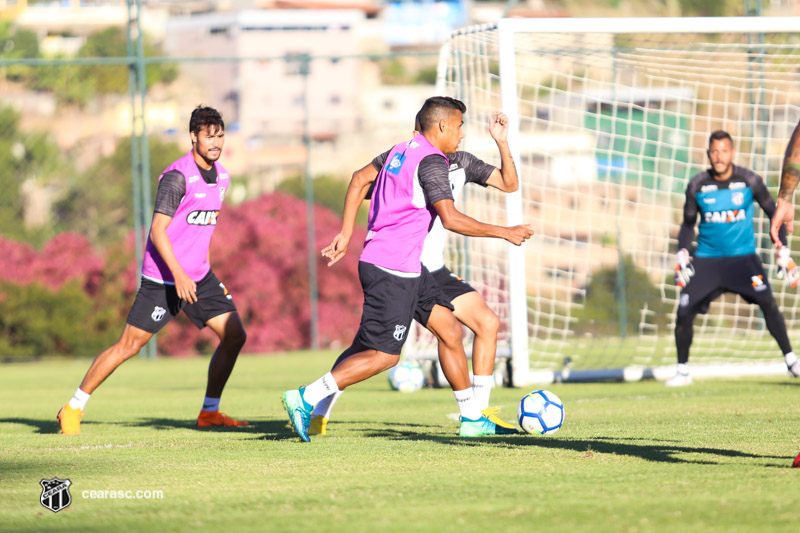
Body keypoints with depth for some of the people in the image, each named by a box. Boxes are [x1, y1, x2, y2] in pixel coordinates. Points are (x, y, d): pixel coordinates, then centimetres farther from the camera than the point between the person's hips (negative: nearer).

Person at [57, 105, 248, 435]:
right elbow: (157, 231, -21)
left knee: (234, 334, -2)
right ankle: (73, 409, 5)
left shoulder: (221, 177, 8)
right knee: (129, 346, -6)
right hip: (163, 277, -8)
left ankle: (209, 412, 9)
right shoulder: (178, 176, -18)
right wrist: (178, 275, -30)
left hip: (198, 275, 8)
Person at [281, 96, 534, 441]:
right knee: (383, 355, -9)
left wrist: (346, 235, 21)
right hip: (393, 270, -10)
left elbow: (359, 182, 19)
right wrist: (502, 232, -13)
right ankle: (305, 399, -10)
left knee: (449, 329, 12)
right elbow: (450, 218, -21)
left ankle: (472, 419, 15)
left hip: (408, 270, 10)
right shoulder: (431, 161, -13)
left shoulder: (400, 151, 15)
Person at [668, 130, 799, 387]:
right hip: (706, 258, 1)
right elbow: (688, 223, 11)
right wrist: (682, 255, -2)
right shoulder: (697, 185, -2)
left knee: (767, 303, -18)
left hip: (742, 257, -1)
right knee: (684, 312, -9)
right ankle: (683, 371, 10)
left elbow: (772, 212, 6)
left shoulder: (749, 181, -6)